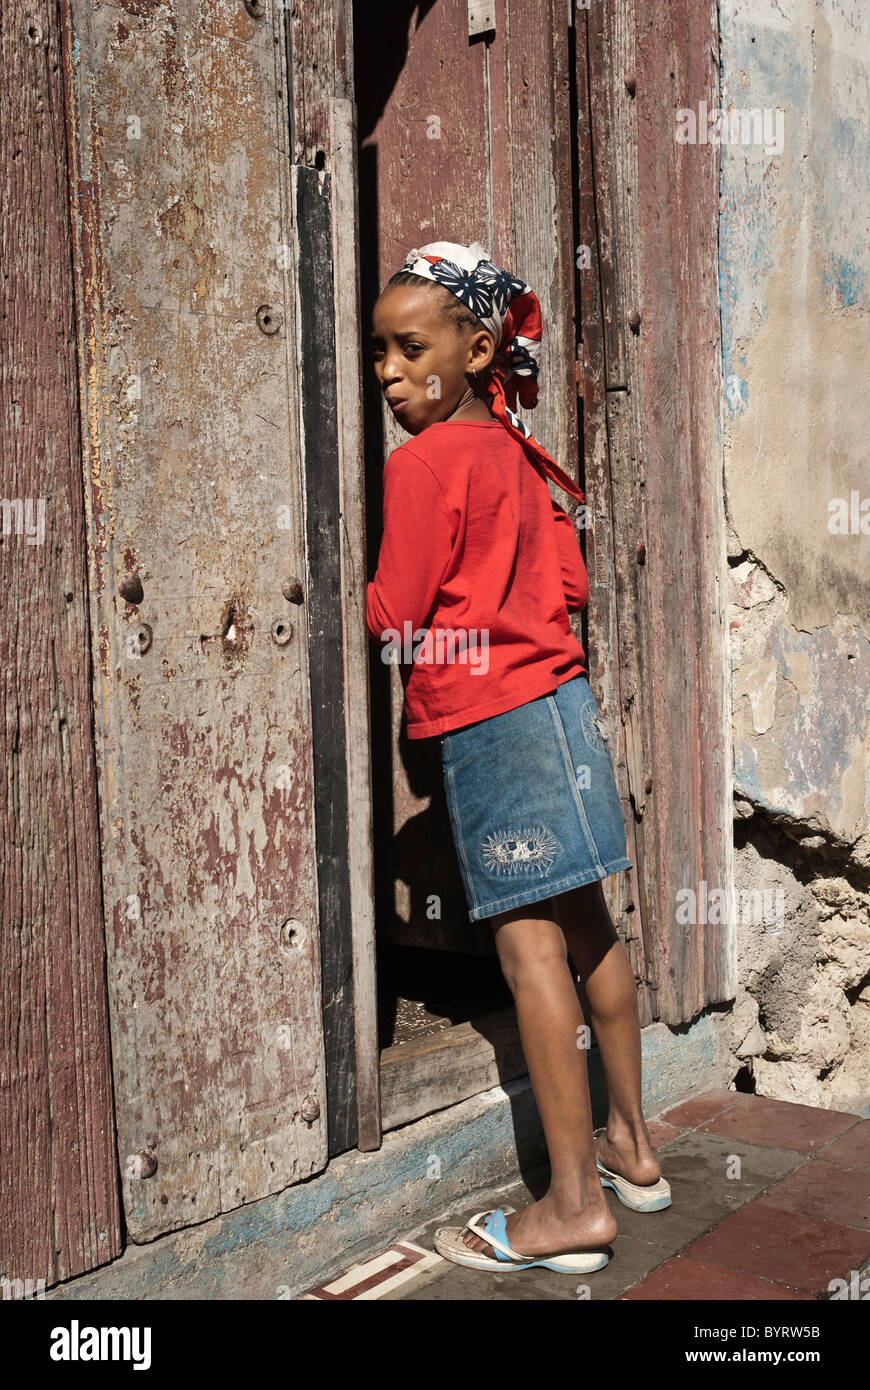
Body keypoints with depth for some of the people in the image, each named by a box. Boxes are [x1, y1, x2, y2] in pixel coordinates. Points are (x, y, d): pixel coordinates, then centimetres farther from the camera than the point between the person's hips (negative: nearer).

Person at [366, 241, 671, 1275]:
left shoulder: (421, 462, -12)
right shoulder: (512, 452, 12)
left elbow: (391, 618, -12)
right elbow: (570, 583, 14)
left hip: (489, 723, -9)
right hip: (554, 696, 9)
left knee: (528, 948, -6)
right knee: (587, 930, 14)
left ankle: (572, 1206, 2)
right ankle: (630, 1144, 28)